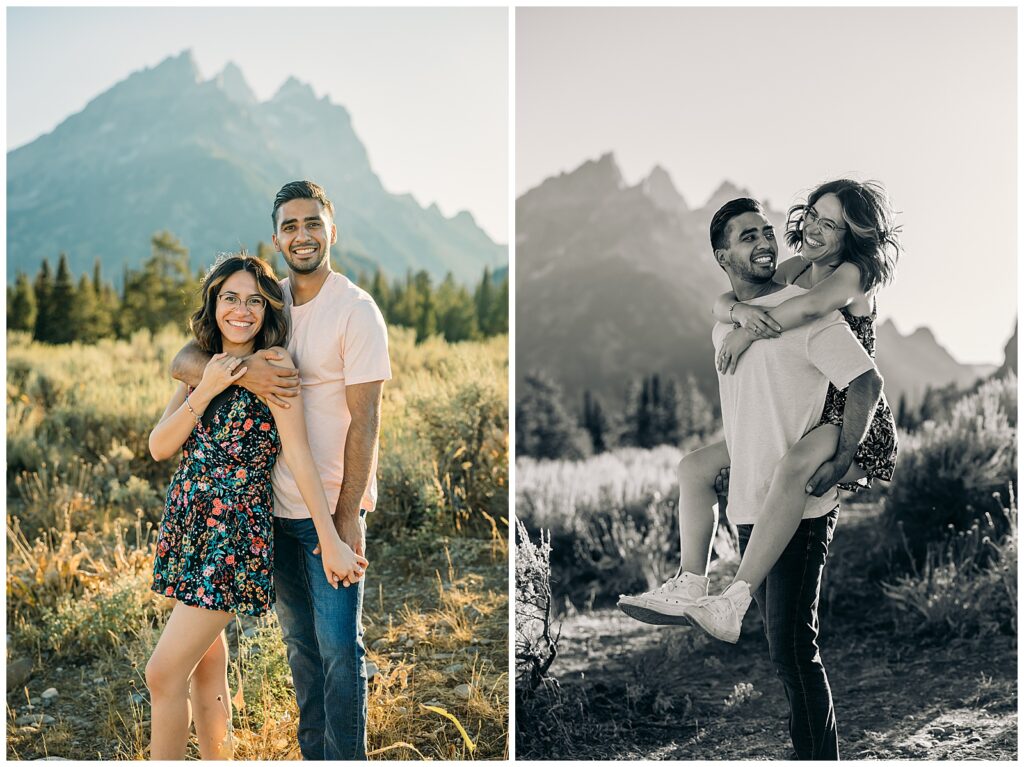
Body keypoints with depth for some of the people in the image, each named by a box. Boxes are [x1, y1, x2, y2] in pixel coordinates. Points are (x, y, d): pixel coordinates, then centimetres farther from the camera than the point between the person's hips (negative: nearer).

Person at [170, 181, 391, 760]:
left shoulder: (356, 311, -10)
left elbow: (364, 421, -13)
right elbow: (184, 361, 0)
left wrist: (348, 515, -16)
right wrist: (239, 371, -21)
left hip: (333, 508, -6)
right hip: (276, 506, 6)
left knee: (339, 646, -3)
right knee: (300, 641, 16)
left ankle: (346, 759, 11)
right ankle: (313, 755, 29)